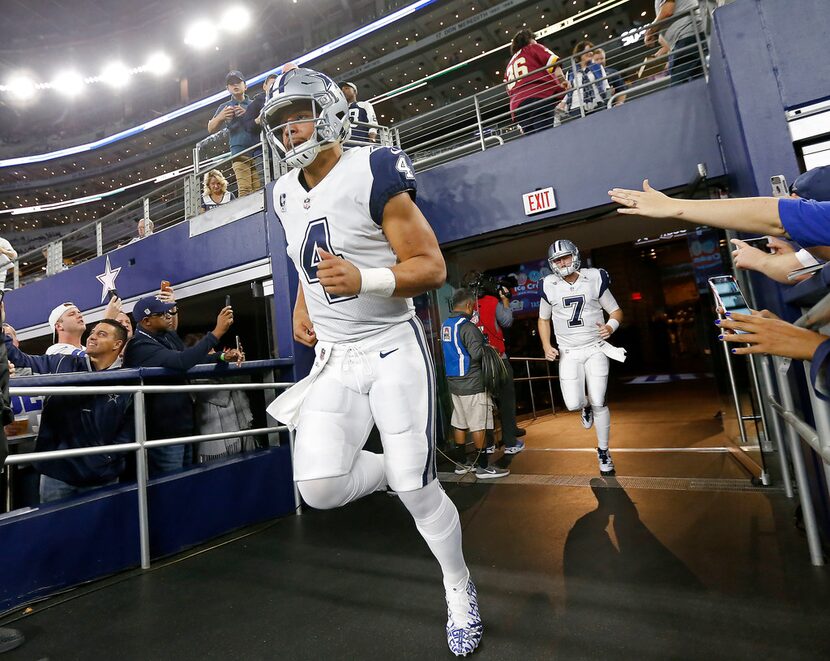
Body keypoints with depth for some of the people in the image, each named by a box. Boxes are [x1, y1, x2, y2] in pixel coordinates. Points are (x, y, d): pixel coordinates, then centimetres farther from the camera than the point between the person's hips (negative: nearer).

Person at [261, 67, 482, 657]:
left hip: (393, 349, -5)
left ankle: (460, 588, 31)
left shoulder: (372, 174, -11)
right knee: (318, 488, -7)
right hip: (335, 358, 6)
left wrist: (365, 280, -29)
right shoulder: (287, 195, 11)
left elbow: (432, 267, -13)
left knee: (417, 490, 0)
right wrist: (303, 306, 12)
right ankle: (397, 468, 26)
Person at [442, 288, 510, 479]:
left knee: (459, 423, 14)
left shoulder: (445, 325, 9)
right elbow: (477, 353, -23)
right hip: (472, 384, -8)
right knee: (478, 425, 0)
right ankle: (483, 467, 9)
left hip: (454, 382, 9)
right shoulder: (467, 326, -17)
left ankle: (461, 463, 24)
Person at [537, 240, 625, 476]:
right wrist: (546, 346, -2)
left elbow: (616, 311, 2)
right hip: (568, 353, 1)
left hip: (595, 349, -1)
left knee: (599, 403, -2)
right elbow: (543, 319, 11)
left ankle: (603, 451, 20)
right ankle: (586, 406, 34)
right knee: (573, 404, -6)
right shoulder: (549, 286, -3)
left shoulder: (594, 279, -6)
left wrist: (610, 326, -20)